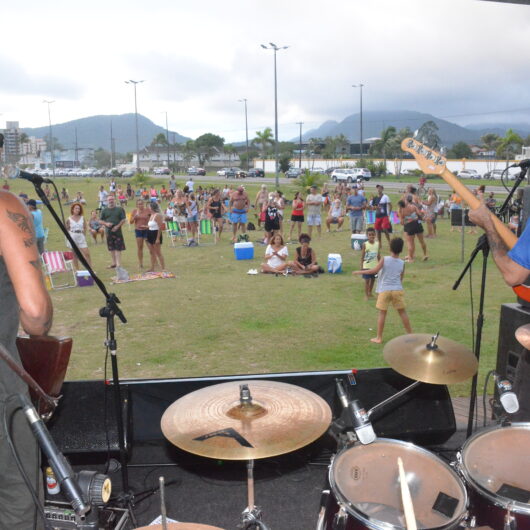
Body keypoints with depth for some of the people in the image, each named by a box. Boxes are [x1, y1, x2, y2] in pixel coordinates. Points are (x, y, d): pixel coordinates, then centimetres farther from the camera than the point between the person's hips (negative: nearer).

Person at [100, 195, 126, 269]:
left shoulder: (120, 209, 3)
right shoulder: (104, 210, 10)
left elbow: (123, 219, -2)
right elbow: (101, 221, 11)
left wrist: (117, 226, -14)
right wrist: (106, 224, -10)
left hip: (117, 231, -3)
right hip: (109, 231, 3)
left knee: (118, 248, -7)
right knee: (111, 248, 10)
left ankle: (118, 264, -5)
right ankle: (114, 263, 21)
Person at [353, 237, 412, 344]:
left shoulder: (384, 259, -6)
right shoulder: (402, 263, 3)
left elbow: (374, 270, -16)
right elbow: (401, 279, 10)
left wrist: (360, 272, -8)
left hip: (384, 290, -2)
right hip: (397, 290, 2)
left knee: (382, 313, 4)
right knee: (402, 312, 13)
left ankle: (379, 338, 7)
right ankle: (410, 334, 22)